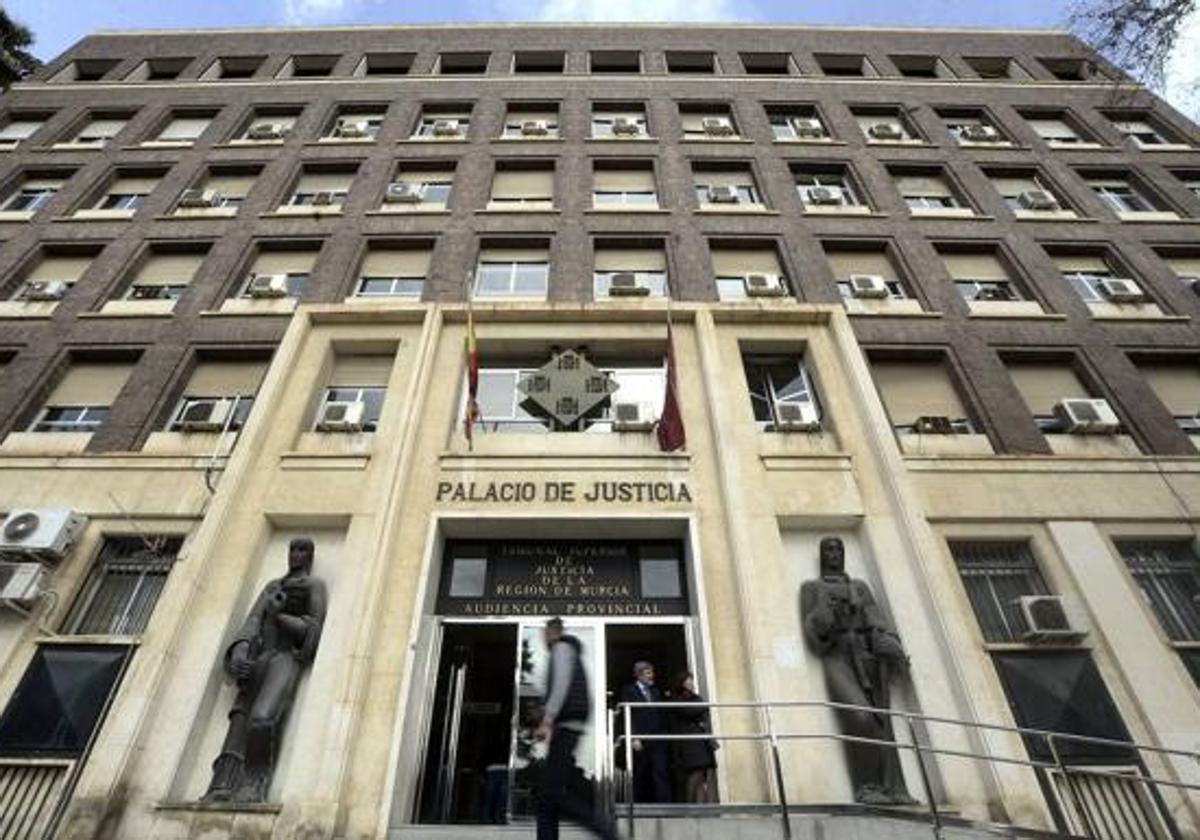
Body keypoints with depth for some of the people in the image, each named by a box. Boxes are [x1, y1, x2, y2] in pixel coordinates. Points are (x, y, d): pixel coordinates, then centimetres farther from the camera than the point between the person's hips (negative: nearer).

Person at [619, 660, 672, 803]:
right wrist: (634, 738, -13)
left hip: (658, 740, 4)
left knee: (661, 773, -5)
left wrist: (664, 735, 5)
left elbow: (662, 715, 17)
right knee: (640, 776, 1)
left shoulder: (656, 691, 20)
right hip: (641, 740, -4)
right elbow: (629, 716, -4)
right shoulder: (629, 691, 4)